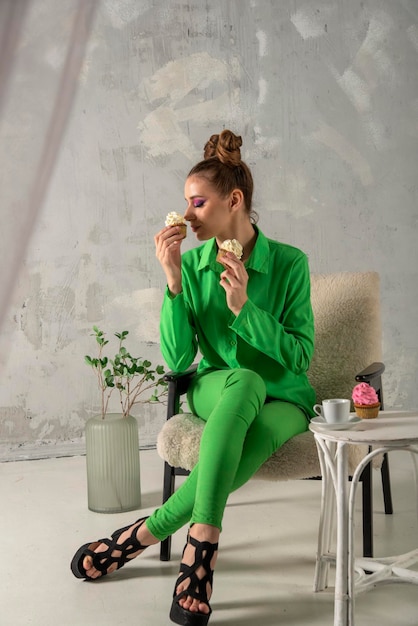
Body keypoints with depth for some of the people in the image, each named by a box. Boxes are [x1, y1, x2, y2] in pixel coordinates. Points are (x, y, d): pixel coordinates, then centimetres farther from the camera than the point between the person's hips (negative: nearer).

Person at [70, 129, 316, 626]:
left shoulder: (288, 262, -10)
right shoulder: (191, 263, -3)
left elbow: (299, 356, -13)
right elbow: (177, 360, -9)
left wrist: (243, 306, -24)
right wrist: (174, 284, -20)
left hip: (281, 400, -1)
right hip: (216, 390, 1)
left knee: (236, 452, -37)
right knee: (244, 381, -38)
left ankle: (144, 533, -17)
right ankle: (202, 546, -34)